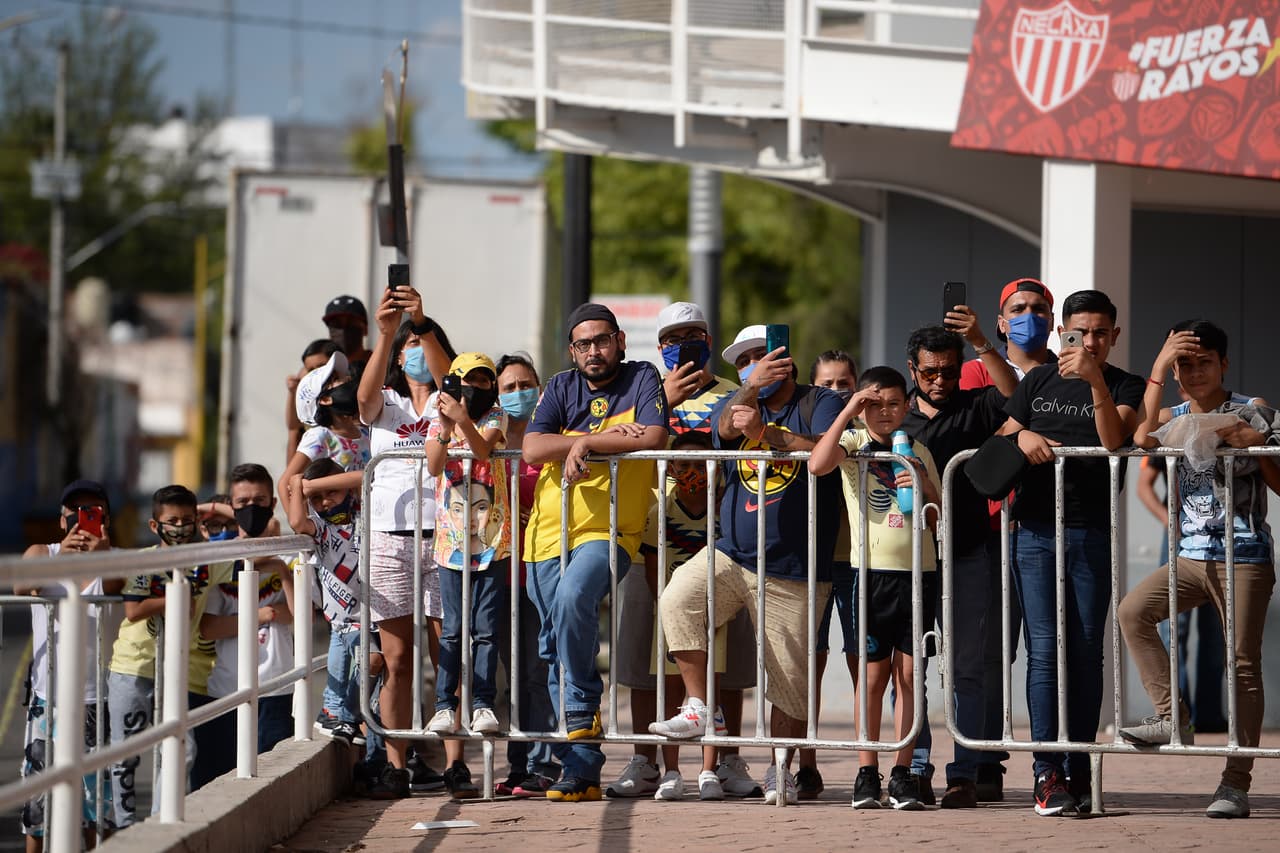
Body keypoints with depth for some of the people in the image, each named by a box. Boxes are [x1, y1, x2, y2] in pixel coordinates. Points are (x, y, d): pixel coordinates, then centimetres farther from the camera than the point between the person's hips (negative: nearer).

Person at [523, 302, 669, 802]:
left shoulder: (641, 380, 4)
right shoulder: (561, 388, 12)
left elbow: (654, 438, -14)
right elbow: (532, 448, -3)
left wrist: (584, 443, -11)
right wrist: (605, 437, -11)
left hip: (608, 532, -5)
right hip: (549, 532, 5)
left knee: (573, 595, -35)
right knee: (554, 653, 4)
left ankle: (582, 706, -19)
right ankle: (581, 769, 7)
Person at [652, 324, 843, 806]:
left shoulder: (820, 404, 2)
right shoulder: (736, 405, 14)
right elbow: (724, 428, -11)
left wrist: (766, 432, -29)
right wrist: (752, 386, -31)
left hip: (794, 573, -3)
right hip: (730, 554, 3)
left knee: (789, 678, 1)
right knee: (678, 600, -24)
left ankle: (781, 771, 15)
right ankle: (697, 709, -17)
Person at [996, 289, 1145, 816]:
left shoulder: (1124, 386, 6)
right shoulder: (1038, 381, 14)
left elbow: (1114, 440, -11)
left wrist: (1095, 382, -23)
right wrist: (1021, 437, -6)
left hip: (1092, 532, -1)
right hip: (1036, 530, 1)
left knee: (1085, 653, 1)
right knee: (1045, 649, -7)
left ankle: (1078, 771, 6)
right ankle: (1047, 772, -9)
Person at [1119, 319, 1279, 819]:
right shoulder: (1173, 418, 11)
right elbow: (1142, 437, -13)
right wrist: (1159, 368, -14)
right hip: (1191, 556, 4)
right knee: (1132, 610, -19)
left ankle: (1236, 783, -3)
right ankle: (1172, 718, -13)